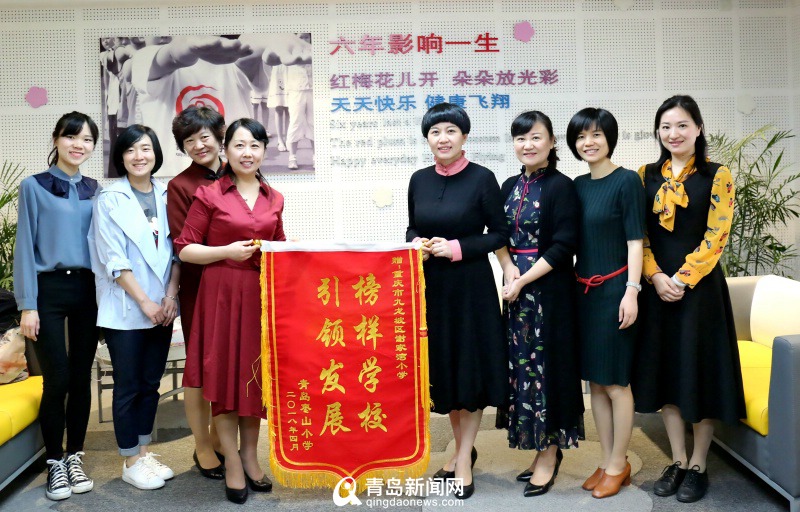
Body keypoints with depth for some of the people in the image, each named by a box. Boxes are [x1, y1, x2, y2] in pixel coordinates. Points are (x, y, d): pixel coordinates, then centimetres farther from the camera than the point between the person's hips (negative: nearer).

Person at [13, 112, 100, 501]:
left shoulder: (94, 190, 9)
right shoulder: (34, 186, -2)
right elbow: (25, 247, -4)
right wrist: (27, 305, -9)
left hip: (87, 290, 4)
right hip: (49, 289, -3)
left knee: (81, 377, 7)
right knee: (57, 379, -3)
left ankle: (75, 457, 20)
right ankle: (55, 463, 14)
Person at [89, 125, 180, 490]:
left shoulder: (166, 196, 6)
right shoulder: (109, 200, -6)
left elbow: (175, 251, 7)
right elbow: (114, 260, -11)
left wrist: (170, 296, -5)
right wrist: (145, 303, -13)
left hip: (162, 307, 4)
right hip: (125, 310, -4)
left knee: (151, 384, 13)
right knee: (128, 387, 5)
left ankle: (144, 452, 27)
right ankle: (130, 463, 18)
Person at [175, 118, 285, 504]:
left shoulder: (274, 199, 10)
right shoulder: (210, 195, -2)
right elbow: (185, 249, -3)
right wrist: (227, 251, -14)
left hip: (262, 294, 4)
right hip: (221, 293, -3)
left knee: (257, 373, 10)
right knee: (224, 374, 3)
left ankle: (250, 457, 27)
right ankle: (232, 463, 17)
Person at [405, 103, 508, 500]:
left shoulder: (482, 178, -7)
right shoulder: (419, 180, 6)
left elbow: (499, 234, -6)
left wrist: (456, 248, -16)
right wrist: (417, 244, -6)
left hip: (470, 285, -4)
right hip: (431, 285, 5)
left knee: (470, 366, 2)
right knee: (441, 366, 11)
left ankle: (464, 459, 15)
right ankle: (462, 448, 30)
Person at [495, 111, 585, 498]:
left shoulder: (561, 186, -9)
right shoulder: (510, 186, 11)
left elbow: (563, 247, -14)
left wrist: (524, 280, -15)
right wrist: (509, 268, -8)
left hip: (549, 289, -6)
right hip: (515, 287, 6)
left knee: (545, 364, 0)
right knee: (521, 365, 9)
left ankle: (550, 452, 14)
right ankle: (541, 448, 23)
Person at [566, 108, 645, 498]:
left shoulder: (627, 181, -7)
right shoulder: (577, 185, 10)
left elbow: (635, 241, -10)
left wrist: (632, 291, -16)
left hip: (614, 289, -6)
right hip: (583, 290, 6)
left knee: (615, 382, 1)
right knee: (595, 381, 11)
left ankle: (618, 465, 16)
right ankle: (606, 461, 23)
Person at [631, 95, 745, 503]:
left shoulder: (717, 175, -1)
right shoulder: (646, 176, 8)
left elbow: (716, 236, -8)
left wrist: (682, 278, -15)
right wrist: (656, 277, -10)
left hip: (699, 286, -3)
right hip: (657, 287, 3)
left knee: (700, 370, 3)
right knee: (664, 369, 8)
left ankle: (698, 465, 18)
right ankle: (677, 461, 22)